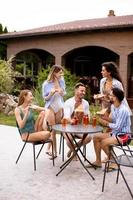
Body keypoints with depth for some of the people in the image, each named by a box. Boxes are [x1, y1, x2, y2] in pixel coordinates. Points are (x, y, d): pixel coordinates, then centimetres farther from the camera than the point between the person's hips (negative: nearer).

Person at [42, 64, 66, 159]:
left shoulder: (62, 81, -1)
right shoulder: (46, 84, -12)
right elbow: (45, 98, -4)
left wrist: (61, 92, -10)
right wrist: (51, 93, -23)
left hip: (59, 107, 4)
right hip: (50, 107, -4)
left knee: (55, 129, 9)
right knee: (53, 130, -1)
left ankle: (49, 148, 23)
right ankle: (54, 151, 12)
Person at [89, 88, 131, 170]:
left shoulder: (123, 110, -24)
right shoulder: (113, 106, 4)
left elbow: (117, 127, -24)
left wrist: (106, 123, -11)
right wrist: (103, 118, -5)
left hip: (124, 135, -9)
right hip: (115, 133, 10)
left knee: (104, 142, -27)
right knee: (96, 137, 2)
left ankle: (113, 163, -4)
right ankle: (98, 161, 9)